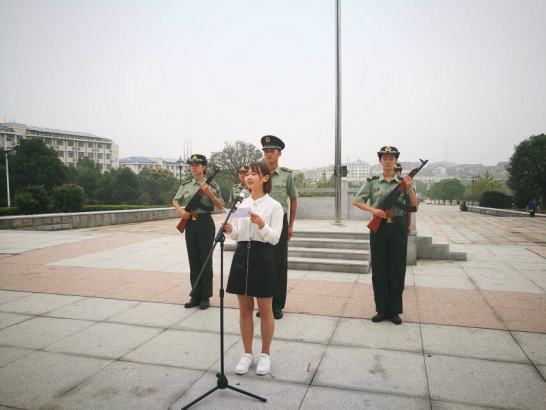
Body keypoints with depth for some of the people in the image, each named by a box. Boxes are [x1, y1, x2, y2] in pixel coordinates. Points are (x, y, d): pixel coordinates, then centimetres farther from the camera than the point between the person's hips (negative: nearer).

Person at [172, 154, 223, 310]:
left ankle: (205, 297, 11)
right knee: (193, 260, 8)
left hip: (205, 222, -4)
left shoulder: (211, 185, -3)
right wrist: (180, 211, -3)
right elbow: (175, 201, 17)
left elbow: (220, 206, -5)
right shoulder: (185, 184, 8)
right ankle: (196, 295, 18)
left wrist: (209, 193, -19)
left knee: (205, 259, 1)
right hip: (189, 223, 4)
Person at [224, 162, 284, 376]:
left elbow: (275, 238, -10)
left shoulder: (274, 206, -6)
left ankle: (265, 354, 26)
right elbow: (237, 235, 10)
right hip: (242, 255, 5)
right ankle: (247, 354, 28)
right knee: (245, 309, 12)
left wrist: (261, 225, -27)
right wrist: (230, 230, -11)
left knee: (265, 310, 8)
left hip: (263, 256, -4)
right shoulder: (241, 204, 9)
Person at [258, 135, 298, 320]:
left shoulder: (286, 175, -1)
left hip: (280, 222, -2)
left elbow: (293, 199, 6)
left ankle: (277, 305, 16)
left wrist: (290, 225, 3)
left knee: (280, 264, 4)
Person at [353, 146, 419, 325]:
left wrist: (409, 189, -13)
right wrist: (372, 210, -12)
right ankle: (381, 310, 18)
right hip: (378, 227, 0)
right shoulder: (372, 182, 4)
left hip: (398, 228, 0)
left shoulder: (403, 181, 5)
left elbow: (415, 206, 2)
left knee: (397, 270, 5)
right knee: (379, 270, 6)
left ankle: (394, 311, 19)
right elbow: (356, 201, 3)